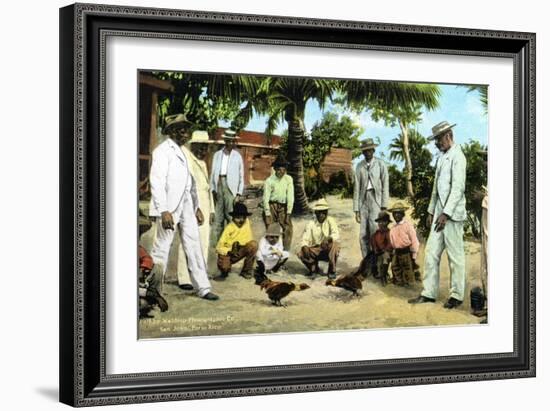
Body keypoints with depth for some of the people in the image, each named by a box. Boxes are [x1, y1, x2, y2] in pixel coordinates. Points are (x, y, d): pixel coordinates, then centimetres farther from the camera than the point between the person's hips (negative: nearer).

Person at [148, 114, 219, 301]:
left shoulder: (181, 152, 18)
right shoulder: (163, 151, -8)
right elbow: (157, 182, -15)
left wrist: (196, 207, 18)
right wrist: (164, 211, -22)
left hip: (186, 206, 8)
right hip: (169, 208, -8)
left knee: (194, 246, 7)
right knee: (161, 249, -2)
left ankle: (203, 288, 10)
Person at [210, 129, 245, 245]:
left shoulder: (237, 156, 6)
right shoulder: (217, 155, 13)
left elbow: (241, 176, 5)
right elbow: (213, 173, 13)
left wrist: (239, 194, -2)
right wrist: (213, 189, 4)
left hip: (230, 186, -3)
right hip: (219, 183, 3)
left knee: (230, 216, -8)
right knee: (218, 217, 5)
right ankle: (216, 243, 9)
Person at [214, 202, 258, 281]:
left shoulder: (246, 222, -11)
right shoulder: (229, 228, -19)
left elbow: (249, 239, -9)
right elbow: (219, 248, -16)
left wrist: (239, 243, -26)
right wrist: (230, 251, -32)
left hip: (239, 251, 3)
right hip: (227, 252, -3)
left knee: (253, 245, -23)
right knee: (224, 267, -33)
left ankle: (246, 271, -6)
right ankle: (224, 273, 10)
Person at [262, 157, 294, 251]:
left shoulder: (288, 179, -6)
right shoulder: (269, 181, -12)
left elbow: (290, 197, -7)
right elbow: (266, 199, -11)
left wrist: (288, 214, -11)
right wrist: (267, 216, -15)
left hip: (283, 207, 2)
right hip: (271, 206, -2)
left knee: (288, 228, -11)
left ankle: (285, 251, -5)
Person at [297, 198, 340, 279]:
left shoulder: (330, 221, -5)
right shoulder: (311, 224, 0)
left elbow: (336, 235, -19)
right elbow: (305, 239, -7)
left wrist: (329, 239, -41)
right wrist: (304, 246, -30)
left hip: (328, 250, -2)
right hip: (315, 250, 2)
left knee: (334, 245, -35)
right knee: (301, 253, -25)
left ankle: (332, 271, -14)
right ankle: (313, 268, 8)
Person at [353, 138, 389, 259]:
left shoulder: (381, 164, 3)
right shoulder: (359, 166, 9)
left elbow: (385, 186, 1)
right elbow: (357, 187, 9)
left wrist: (384, 206, -6)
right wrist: (356, 209, 5)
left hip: (376, 200, -3)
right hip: (363, 200, 3)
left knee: (375, 231, -16)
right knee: (363, 235, 0)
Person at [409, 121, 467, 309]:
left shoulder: (457, 157, -10)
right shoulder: (442, 157, 17)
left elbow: (457, 187, -17)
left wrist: (446, 214, -21)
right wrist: (431, 211, 18)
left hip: (452, 213, -8)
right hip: (440, 212, 8)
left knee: (455, 255, 0)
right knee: (431, 253, 6)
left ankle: (457, 295, 8)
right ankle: (429, 293, 11)